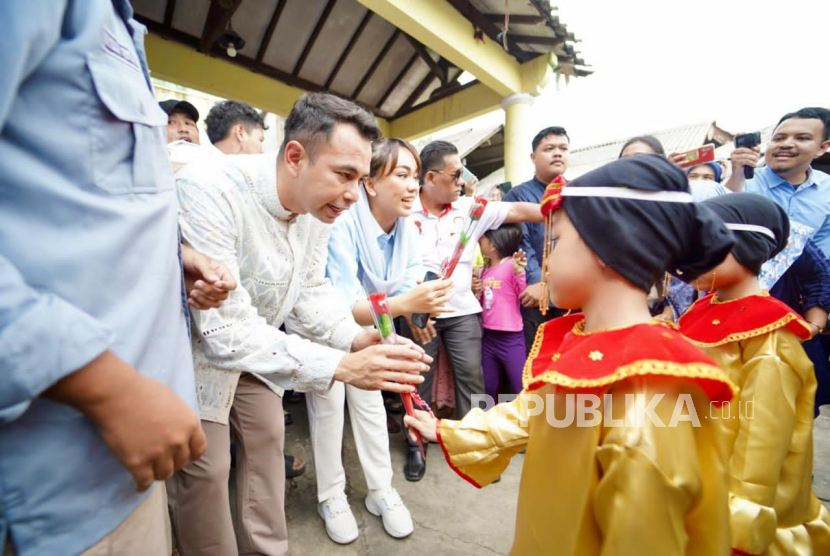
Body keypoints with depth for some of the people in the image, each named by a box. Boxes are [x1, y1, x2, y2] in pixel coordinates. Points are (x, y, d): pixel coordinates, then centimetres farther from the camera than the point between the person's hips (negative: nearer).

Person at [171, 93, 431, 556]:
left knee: (268, 437, 15)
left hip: (255, 343, 7)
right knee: (207, 467, 2)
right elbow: (225, 330, -36)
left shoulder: (318, 205, -13)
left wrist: (358, 338, -22)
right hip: (198, 348, -6)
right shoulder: (208, 189, -34)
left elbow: (310, 290, -4)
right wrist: (342, 366, -41)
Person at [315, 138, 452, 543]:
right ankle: (331, 496, 24)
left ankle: (381, 492, 27)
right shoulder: (343, 225, -34)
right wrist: (404, 303, -53)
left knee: (370, 403, 11)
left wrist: (424, 301, -37)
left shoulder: (408, 230, -15)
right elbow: (341, 307, -39)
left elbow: (405, 293, -14)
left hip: (366, 327, 6)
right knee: (328, 406, 1)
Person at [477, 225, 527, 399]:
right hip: (488, 337, 7)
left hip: (511, 338, -7)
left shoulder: (513, 265, -12)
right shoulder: (486, 269, 9)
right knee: (488, 389, 19)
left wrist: (519, 272, -26)